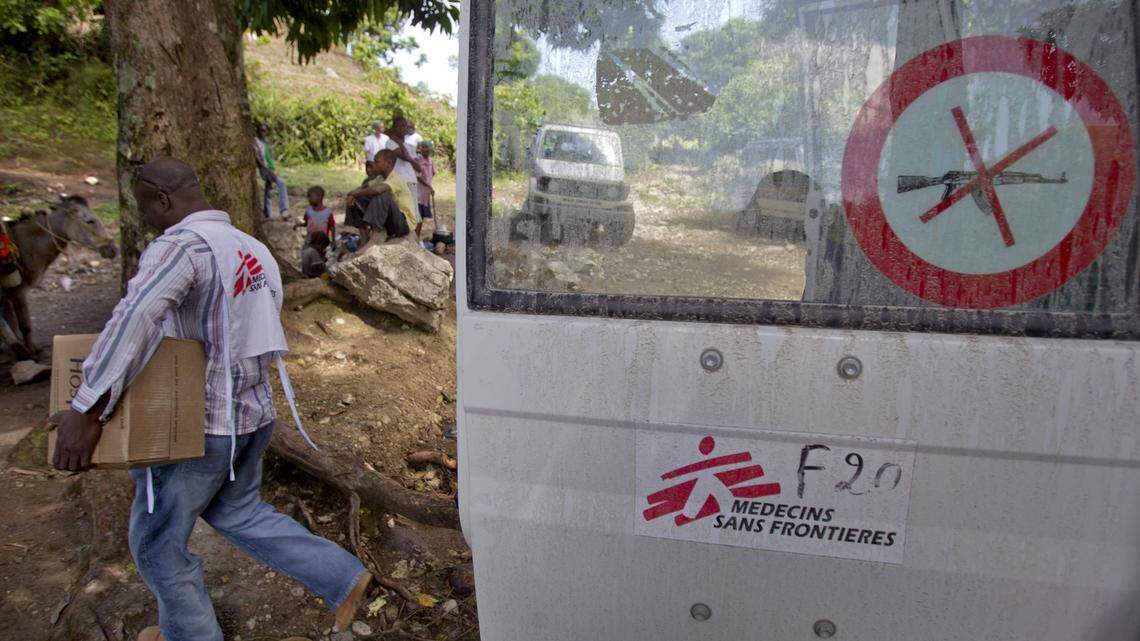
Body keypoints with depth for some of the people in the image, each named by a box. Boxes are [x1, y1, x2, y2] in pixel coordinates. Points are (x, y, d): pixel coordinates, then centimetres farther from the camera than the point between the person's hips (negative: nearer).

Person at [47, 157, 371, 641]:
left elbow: (135, 318, -37)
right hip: (254, 414, 8)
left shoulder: (181, 245, -20)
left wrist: (87, 410, -37)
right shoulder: (252, 248, 7)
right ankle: (342, 576, 26)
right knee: (238, 513, 28)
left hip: (197, 427, -8)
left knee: (157, 542, 17)